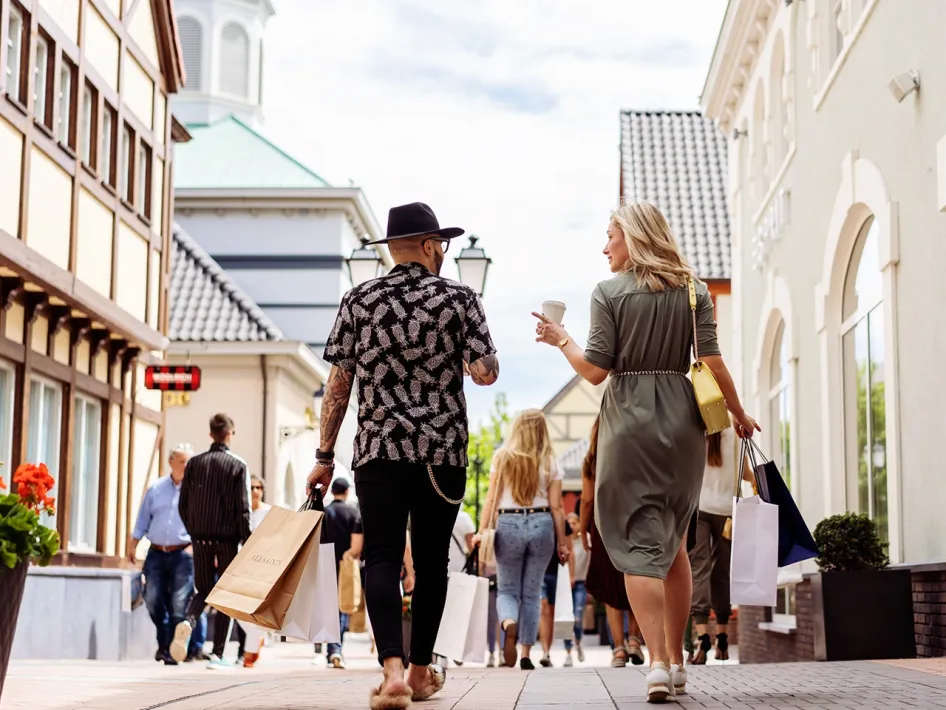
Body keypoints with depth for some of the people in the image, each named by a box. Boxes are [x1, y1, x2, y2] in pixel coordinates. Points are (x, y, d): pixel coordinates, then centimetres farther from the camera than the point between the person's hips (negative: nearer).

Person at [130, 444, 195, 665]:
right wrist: (133, 544, 12)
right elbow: (144, 518, 16)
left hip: (183, 554, -3)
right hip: (156, 553, 3)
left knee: (179, 604, -6)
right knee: (153, 600, 2)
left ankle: (172, 649, 2)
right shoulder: (156, 488, 11)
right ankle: (163, 642, 22)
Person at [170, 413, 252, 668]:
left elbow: (184, 504, 6)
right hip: (227, 537, -3)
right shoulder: (237, 465, -4)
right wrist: (247, 541, -2)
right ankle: (218, 654, 3)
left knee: (203, 589, 14)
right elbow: (242, 508, -8)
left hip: (200, 537, 3)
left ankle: (188, 621, -18)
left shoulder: (194, 463, 5)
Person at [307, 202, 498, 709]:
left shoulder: (359, 300, 4)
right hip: (443, 453, 0)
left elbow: (338, 384, 2)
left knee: (381, 558, -3)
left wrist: (324, 455, 7)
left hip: (379, 450, 0)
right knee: (431, 561, 12)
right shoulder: (460, 299, 1)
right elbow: (485, 374, -5)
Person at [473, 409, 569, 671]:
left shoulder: (502, 457, 1)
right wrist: (562, 543, 6)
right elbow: (556, 507, 1)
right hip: (541, 524, 1)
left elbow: (492, 497, -3)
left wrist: (482, 531, -1)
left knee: (507, 589, 9)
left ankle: (509, 623, -24)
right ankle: (526, 654, 5)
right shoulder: (550, 463, 2)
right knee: (531, 593, 10)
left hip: (508, 524, -1)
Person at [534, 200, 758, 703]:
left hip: (629, 422, -4)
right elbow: (713, 363, -1)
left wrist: (560, 340, 9)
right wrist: (739, 415, 12)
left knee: (638, 544, -3)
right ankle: (676, 661, 21)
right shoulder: (693, 291, 7)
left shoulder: (609, 293, -3)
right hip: (682, 423, 4)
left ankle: (658, 662, -16)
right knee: (674, 543, 16)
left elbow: (596, 370, -8)